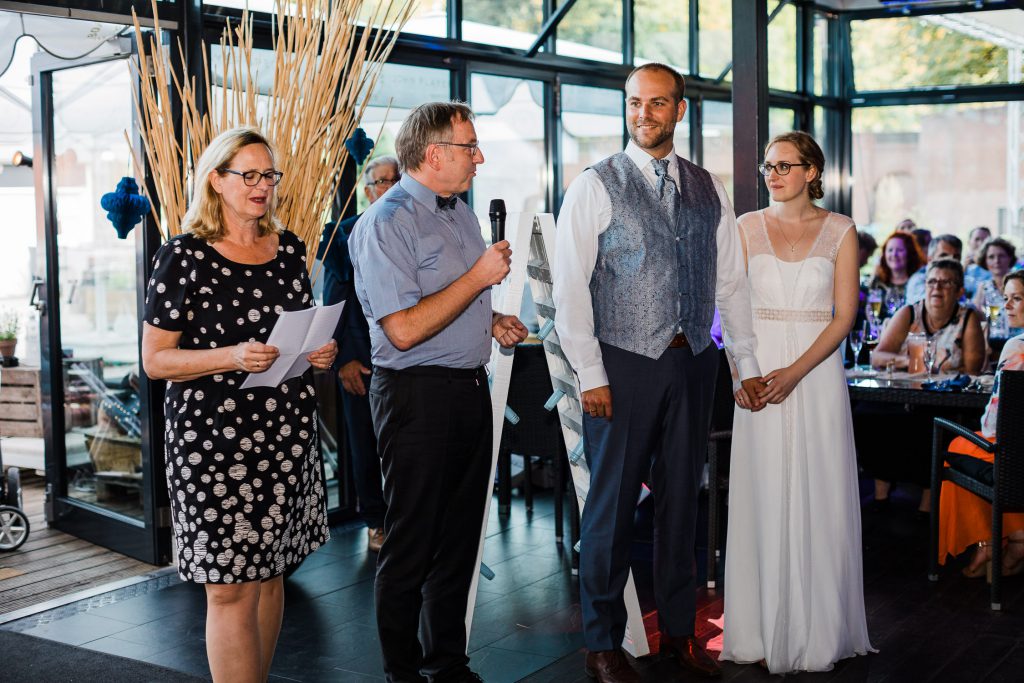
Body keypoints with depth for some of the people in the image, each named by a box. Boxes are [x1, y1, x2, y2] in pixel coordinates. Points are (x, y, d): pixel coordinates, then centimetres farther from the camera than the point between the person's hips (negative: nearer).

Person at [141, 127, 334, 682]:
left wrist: (320, 353, 2)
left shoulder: (288, 249, 11)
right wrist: (233, 357, -21)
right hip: (213, 436, -5)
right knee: (231, 589, -4)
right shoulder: (184, 256, -6)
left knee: (270, 573, 13)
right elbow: (155, 360, -8)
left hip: (288, 431, 6)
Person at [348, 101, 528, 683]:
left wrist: (494, 323, 8)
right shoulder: (386, 224, -15)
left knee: (460, 537, 15)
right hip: (418, 395, -8)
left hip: (471, 389, 9)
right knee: (412, 545, 3)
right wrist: (480, 277, -18)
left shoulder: (462, 213, 14)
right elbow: (405, 330, -23)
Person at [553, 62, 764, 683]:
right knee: (613, 503, 2)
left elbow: (731, 281, 13)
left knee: (682, 498, 13)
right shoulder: (596, 187, -3)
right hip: (624, 363, -4)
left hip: (694, 361, 4)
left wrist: (748, 362, 9)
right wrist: (590, 373, -12)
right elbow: (571, 287, -7)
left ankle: (679, 629, 27)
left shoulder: (709, 189, 10)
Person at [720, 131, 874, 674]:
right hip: (759, 371, 1)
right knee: (761, 499, 3)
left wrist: (795, 372, -15)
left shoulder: (840, 231, 2)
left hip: (817, 372, -1)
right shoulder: (747, 227, 6)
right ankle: (761, 631, 12)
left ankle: (815, 631, 14)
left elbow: (844, 315, -3)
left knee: (816, 499, 2)